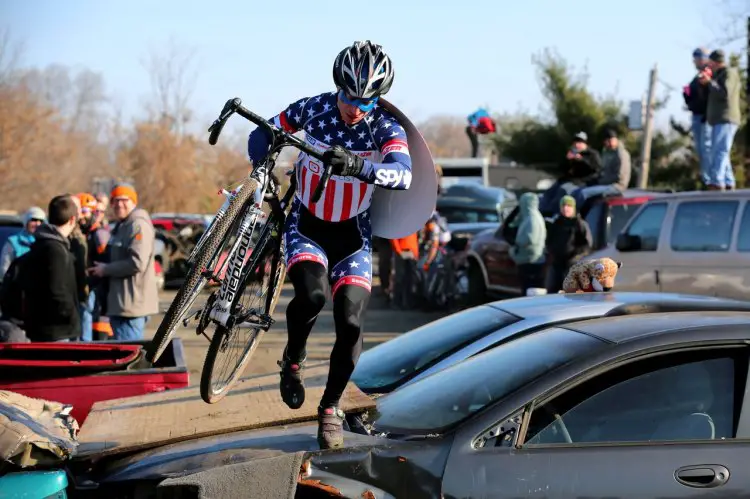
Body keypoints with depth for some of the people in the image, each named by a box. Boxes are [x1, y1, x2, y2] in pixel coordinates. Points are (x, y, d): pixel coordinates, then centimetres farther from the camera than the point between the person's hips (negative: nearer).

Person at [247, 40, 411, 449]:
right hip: (306, 226, 0)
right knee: (312, 294, -29)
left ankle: (331, 407, 10)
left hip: (352, 235, 0)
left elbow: (403, 175, -35)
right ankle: (293, 359, 2)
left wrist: (357, 166, -52)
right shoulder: (313, 108, -12)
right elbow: (263, 135, 3)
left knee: (350, 323, -13)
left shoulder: (386, 126, -16)